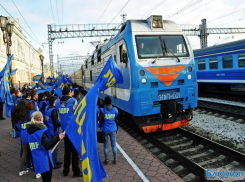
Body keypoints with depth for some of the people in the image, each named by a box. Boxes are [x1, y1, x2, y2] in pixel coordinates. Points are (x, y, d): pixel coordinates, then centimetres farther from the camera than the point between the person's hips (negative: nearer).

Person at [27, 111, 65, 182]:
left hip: (37, 161, 8)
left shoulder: (30, 131, 8)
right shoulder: (41, 131, -16)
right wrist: (57, 138, -35)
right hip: (44, 160, -8)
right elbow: (47, 146, -26)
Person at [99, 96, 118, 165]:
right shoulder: (115, 110, -4)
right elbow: (116, 120, 4)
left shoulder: (102, 110, -11)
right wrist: (116, 129, 15)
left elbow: (100, 120, -7)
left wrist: (101, 127, 11)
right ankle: (115, 160, 21)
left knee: (106, 146, 11)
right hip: (113, 130, 2)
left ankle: (106, 160, 20)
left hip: (105, 130, -2)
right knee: (114, 145, 13)